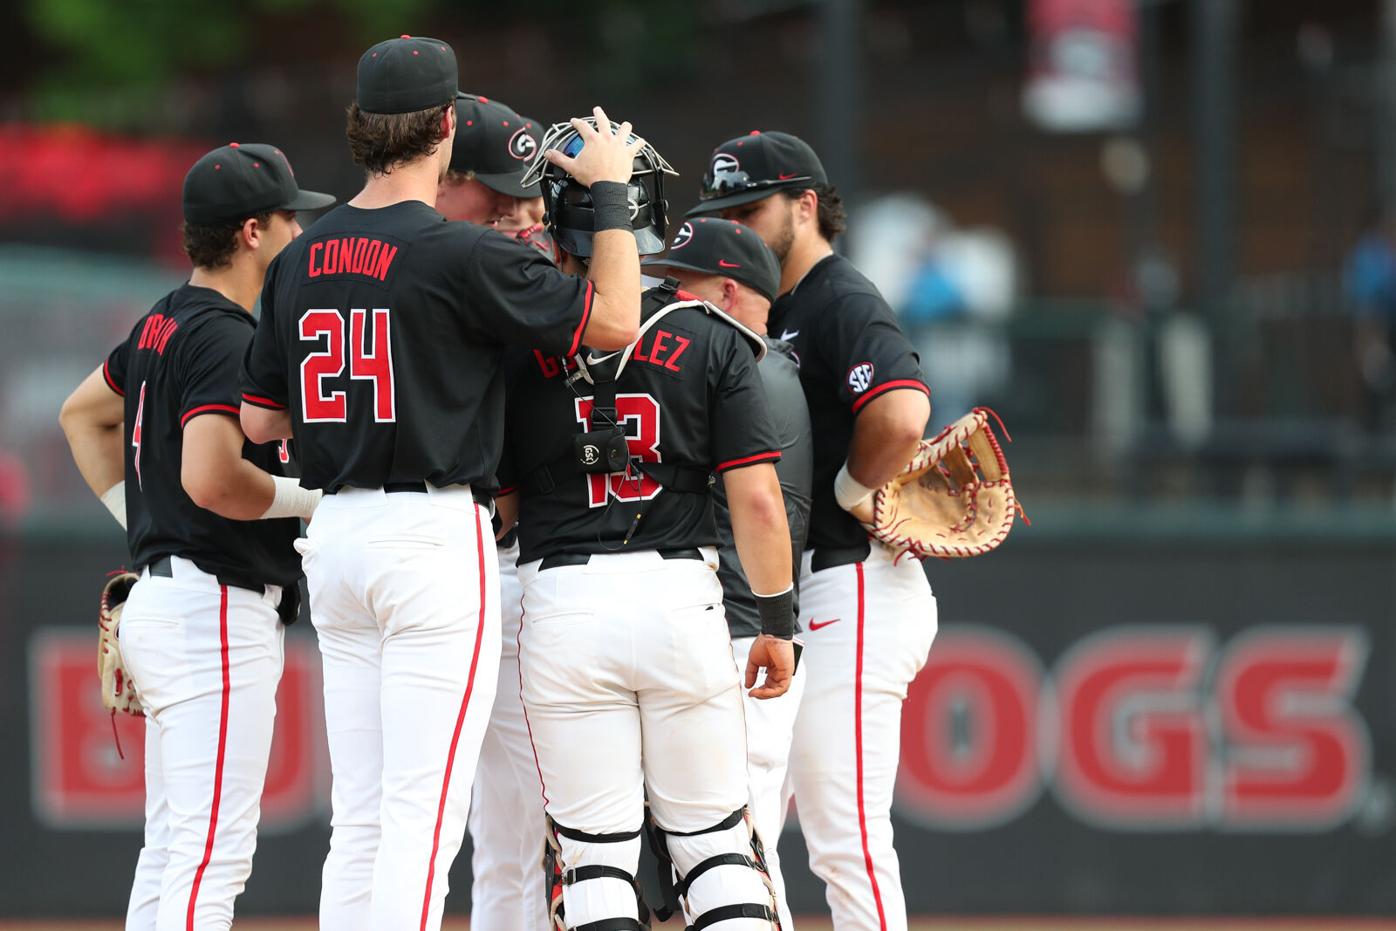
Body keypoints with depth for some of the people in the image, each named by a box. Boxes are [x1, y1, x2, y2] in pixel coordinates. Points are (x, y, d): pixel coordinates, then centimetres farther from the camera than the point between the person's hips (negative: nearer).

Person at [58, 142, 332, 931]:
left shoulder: (165, 325, 14)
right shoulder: (228, 340, -16)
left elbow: (82, 413, 29)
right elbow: (211, 478, -28)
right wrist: (304, 497, -12)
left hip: (161, 594, 11)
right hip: (217, 607, -11)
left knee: (173, 852, 13)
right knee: (214, 851, -13)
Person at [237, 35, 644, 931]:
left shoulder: (302, 261, 9)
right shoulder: (460, 254, -12)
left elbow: (258, 418, 15)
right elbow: (614, 320, -7)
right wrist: (611, 191, 4)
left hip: (335, 540, 7)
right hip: (436, 534, -7)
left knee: (361, 815, 10)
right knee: (423, 813, -8)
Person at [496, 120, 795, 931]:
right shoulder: (710, 338, -1)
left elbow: (499, 498, 1)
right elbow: (757, 499, -4)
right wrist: (778, 620, 5)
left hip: (562, 598, 0)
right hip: (681, 594, 0)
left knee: (593, 850, 4)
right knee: (715, 839, 9)